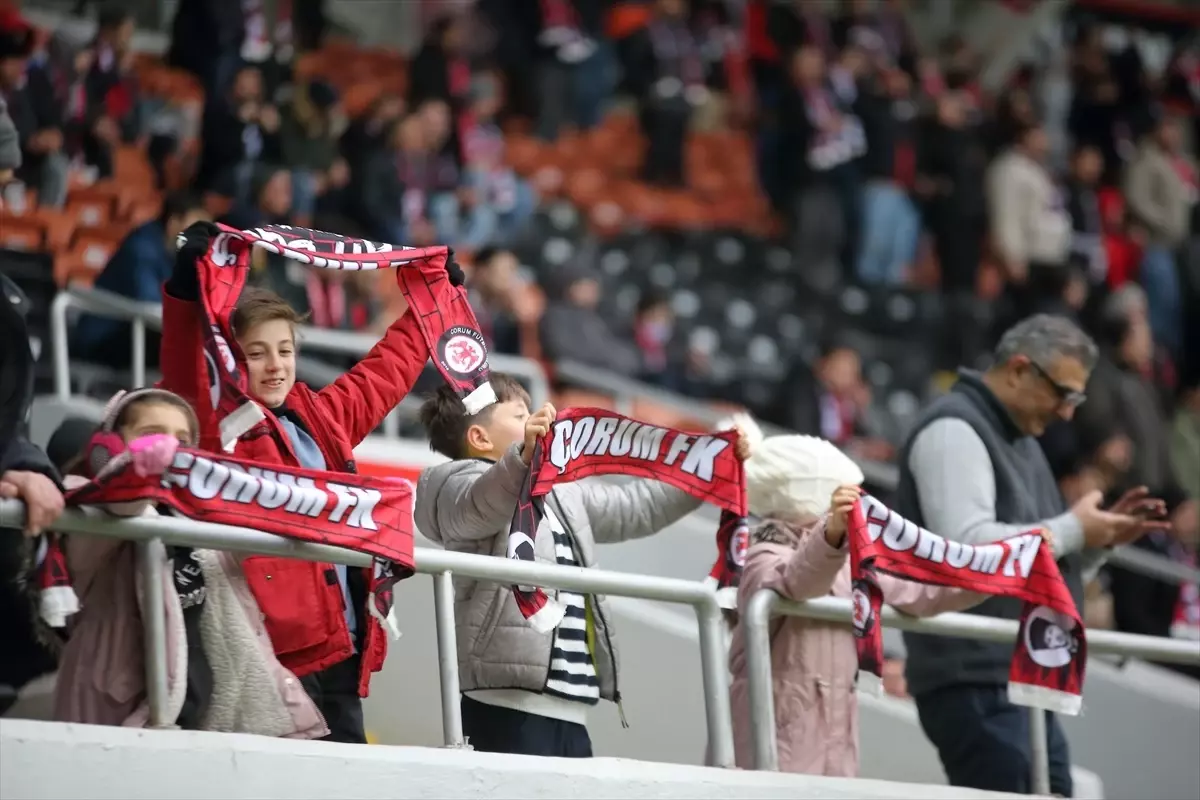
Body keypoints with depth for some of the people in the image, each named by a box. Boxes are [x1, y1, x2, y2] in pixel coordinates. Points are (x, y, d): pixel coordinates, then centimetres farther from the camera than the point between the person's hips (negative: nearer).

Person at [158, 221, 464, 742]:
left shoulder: (321, 417, 19)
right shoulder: (217, 424, -1)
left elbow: (387, 371, 34)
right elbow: (187, 380, -21)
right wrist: (186, 289, -34)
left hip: (343, 648, 7)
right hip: (281, 653, -7)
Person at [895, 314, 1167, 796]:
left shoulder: (1020, 441, 23)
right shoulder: (954, 430, -8)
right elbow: (966, 547, -24)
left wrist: (1103, 537, 9)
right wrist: (1072, 529, -14)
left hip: (1028, 682, 10)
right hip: (978, 682, -10)